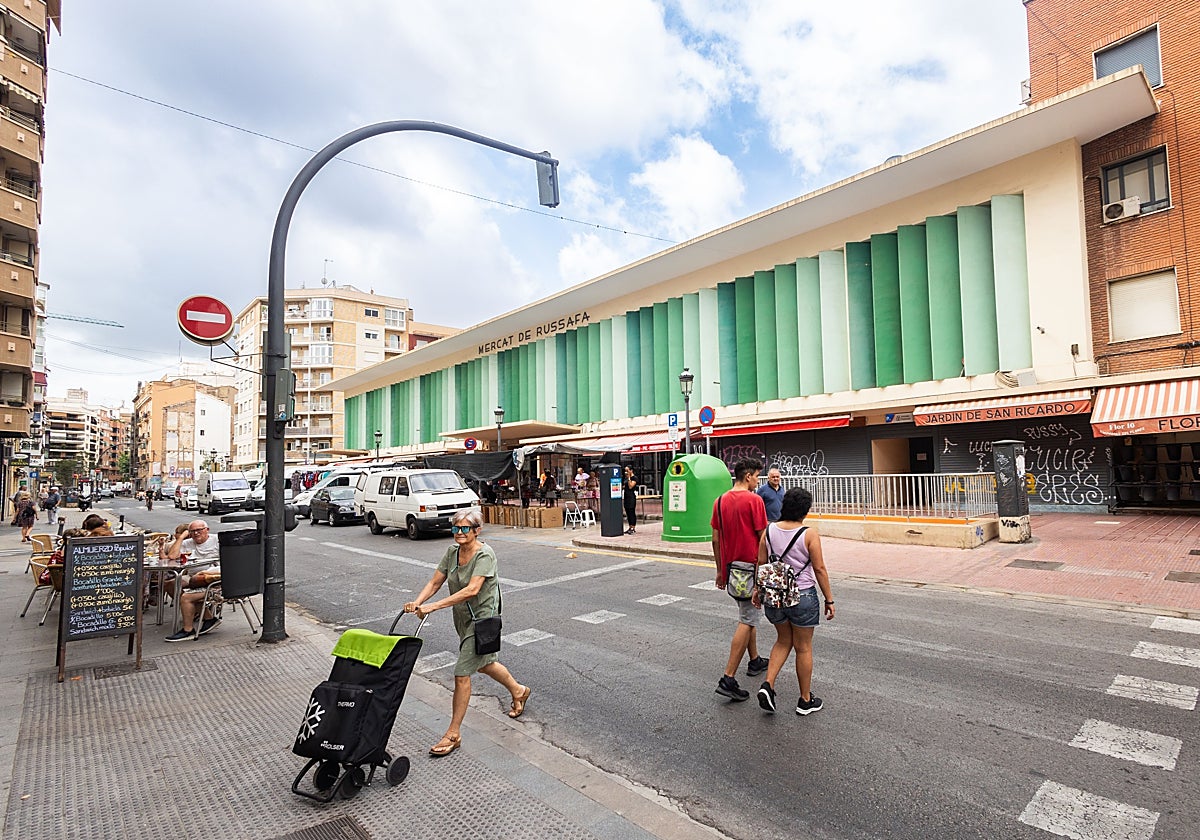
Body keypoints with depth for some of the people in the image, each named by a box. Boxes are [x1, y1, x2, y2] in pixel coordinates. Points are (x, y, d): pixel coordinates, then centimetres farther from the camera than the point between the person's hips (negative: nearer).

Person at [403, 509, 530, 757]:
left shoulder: (485, 554, -23)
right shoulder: (452, 551, -1)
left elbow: (472, 590, -34)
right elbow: (435, 582, -3)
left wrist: (433, 606, -39)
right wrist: (417, 602, -22)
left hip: (481, 617, -8)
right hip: (462, 618, 8)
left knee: (461, 673, -7)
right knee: (484, 664, 24)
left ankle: (453, 734, 8)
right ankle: (519, 691, 49)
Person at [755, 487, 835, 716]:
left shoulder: (769, 530, -3)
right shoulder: (809, 535, -14)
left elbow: (761, 563, 3)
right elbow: (819, 570, -10)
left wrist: (758, 589, 15)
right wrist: (829, 600, 0)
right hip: (802, 596, -4)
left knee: (783, 641, 22)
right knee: (803, 648, 11)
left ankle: (768, 684, 7)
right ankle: (805, 700, 25)